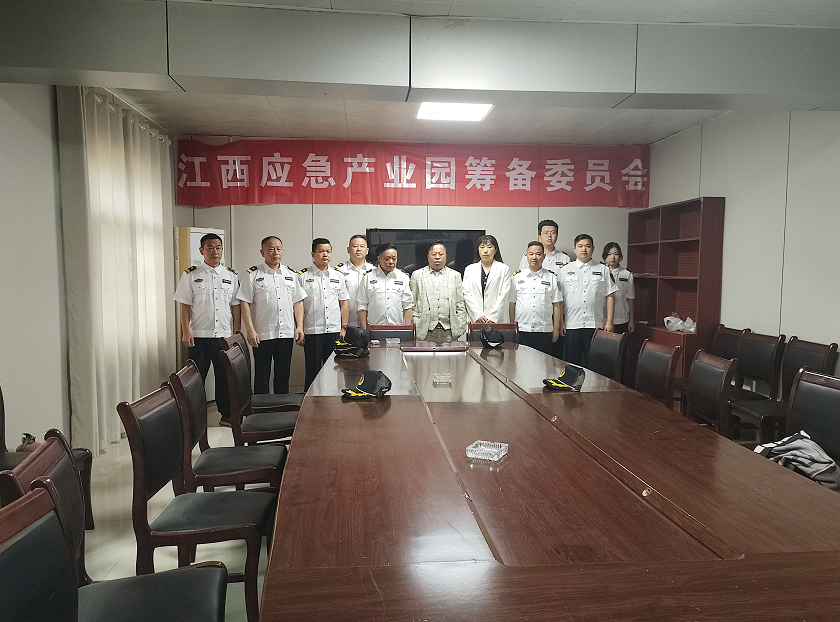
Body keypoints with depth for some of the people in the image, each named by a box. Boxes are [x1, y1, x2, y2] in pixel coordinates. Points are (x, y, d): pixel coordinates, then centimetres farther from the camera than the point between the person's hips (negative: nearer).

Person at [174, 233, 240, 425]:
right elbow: (185, 306, 0)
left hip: (224, 335, 2)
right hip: (199, 336, -2)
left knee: (225, 376, 8)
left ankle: (227, 413, 19)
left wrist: (237, 332, 5)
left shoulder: (231, 276, 9)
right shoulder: (191, 275, 2)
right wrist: (186, 332, -8)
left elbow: (235, 306, 9)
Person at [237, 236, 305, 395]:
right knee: (262, 376, 4)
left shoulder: (291, 274, 11)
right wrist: (250, 330, -12)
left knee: (283, 375, 11)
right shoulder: (253, 274, -1)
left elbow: (298, 302, 12)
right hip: (262, 334, -3)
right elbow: (245, 303, -5)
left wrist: (299, 326, 3)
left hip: (287, 334, 3)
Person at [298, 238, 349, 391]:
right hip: (312, 332, -3)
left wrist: (343, 328, 6)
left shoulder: (338, 276, 10)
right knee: (312, 371, 4)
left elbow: (344, 303, 12)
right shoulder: (302, 276, 0)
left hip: (334, 331, 3)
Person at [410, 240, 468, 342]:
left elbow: (460, 306, 12)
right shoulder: (417, 275, 10)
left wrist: (461, 328, 3)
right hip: (425, 332, -1)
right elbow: (412, 305, 7)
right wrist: (415, 328, -1)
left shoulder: (455, 276, 13)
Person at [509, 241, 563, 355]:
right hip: (521, 330, 0)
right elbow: (512, 304, 8)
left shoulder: (552, 278, 7)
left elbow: (556, 305, 7)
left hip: (544, 331, 0)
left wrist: (556, 328, 3)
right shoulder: (517, 277, 7)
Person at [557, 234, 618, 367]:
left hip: (596, 324, 0)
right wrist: (561, 322, 0)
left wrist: (609, 322, -1)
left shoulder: (603, 270, 8)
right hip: (572, 325, 0)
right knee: (572, 363, 4)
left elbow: (610, 296, 5)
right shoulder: (565, 270, 8)